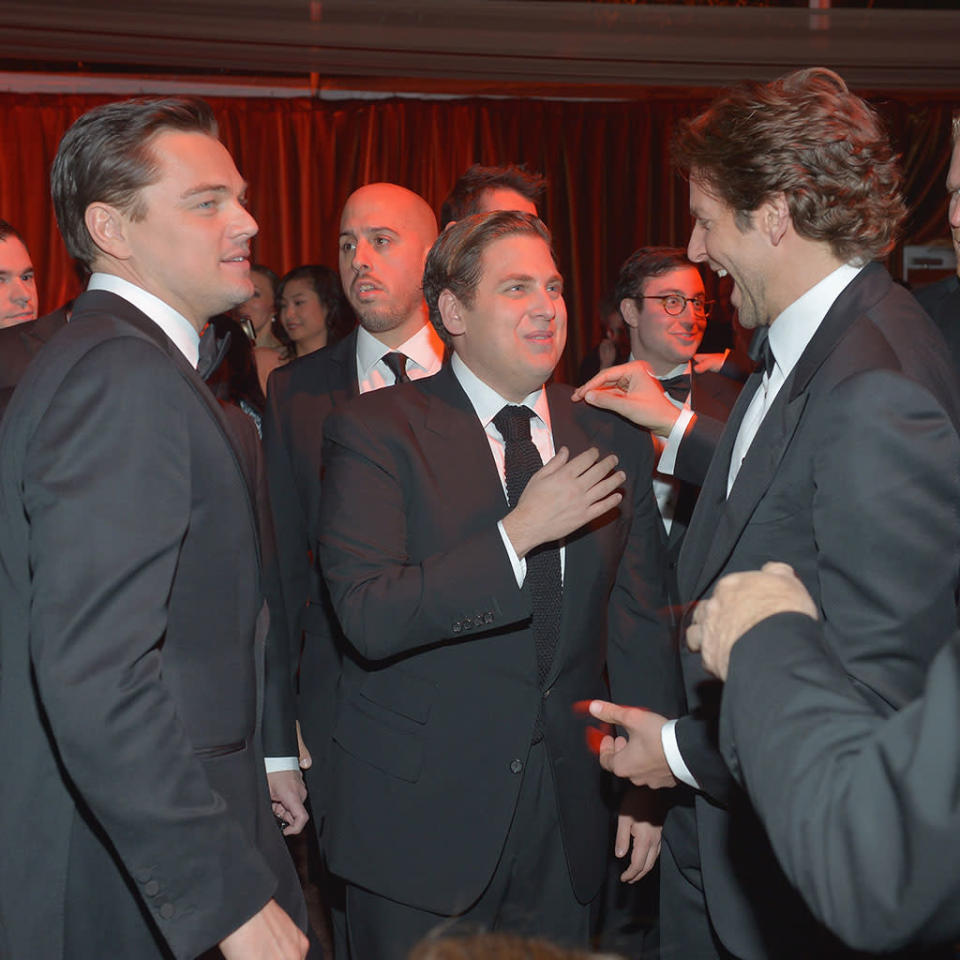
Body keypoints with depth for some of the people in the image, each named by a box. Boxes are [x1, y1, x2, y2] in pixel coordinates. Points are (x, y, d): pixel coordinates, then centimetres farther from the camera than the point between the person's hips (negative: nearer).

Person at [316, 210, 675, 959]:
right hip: (421, 810, -3)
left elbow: (640, 624, 9)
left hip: (569, 812, 4)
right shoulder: (375, 432, -9)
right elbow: (369, 617, -20)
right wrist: (519, 532, -24)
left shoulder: (611, 439, 5)